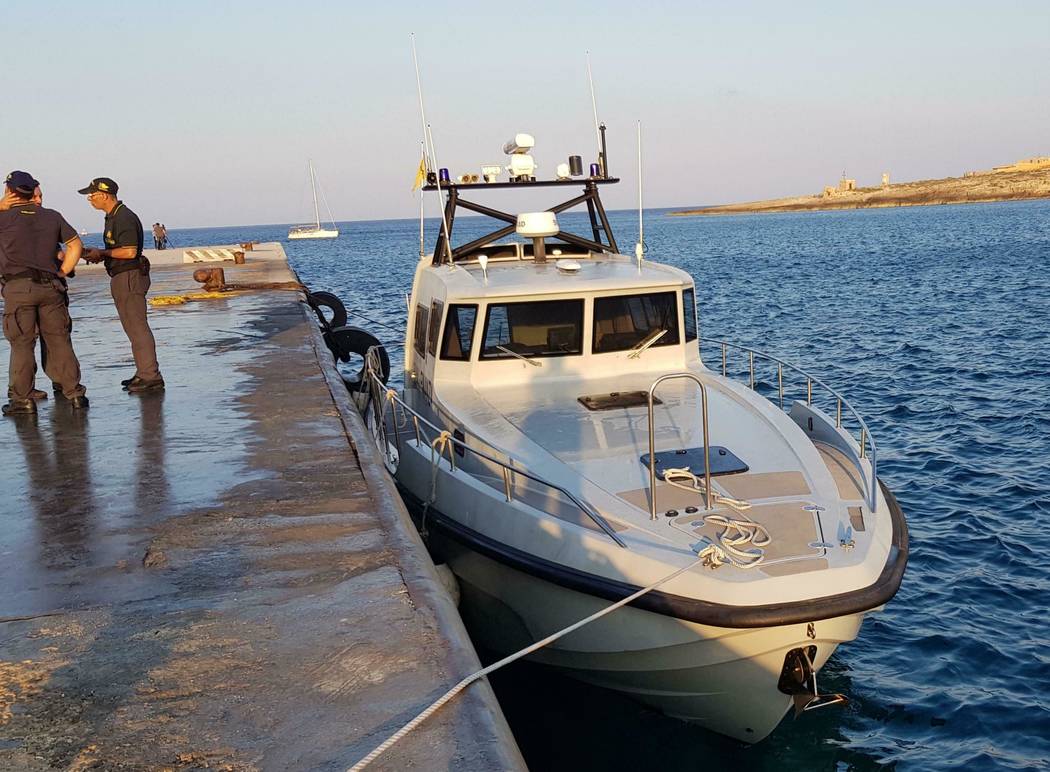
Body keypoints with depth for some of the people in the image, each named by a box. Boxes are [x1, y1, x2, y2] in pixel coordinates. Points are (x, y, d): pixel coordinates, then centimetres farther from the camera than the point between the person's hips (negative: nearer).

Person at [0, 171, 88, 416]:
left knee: (21, 344, 1)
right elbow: (76, 244, 13)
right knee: (60, 341, 8)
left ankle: (22, 399, 4)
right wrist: (62, 272, 12)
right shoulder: (52, 216, 10)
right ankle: (75, 393, 8)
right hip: (50, 286, 4)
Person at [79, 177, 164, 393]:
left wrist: (102, 253, -13)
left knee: (137, 328, -10)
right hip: (121, 278, 11)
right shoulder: (112, 217, 17)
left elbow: (129, 251, -23)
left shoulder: (124, 218, -16)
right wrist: (99, 255, 9)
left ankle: (151, 377, -8)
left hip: (130, 278, -11)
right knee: (134, 328, 14)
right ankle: (144, 373, 20)